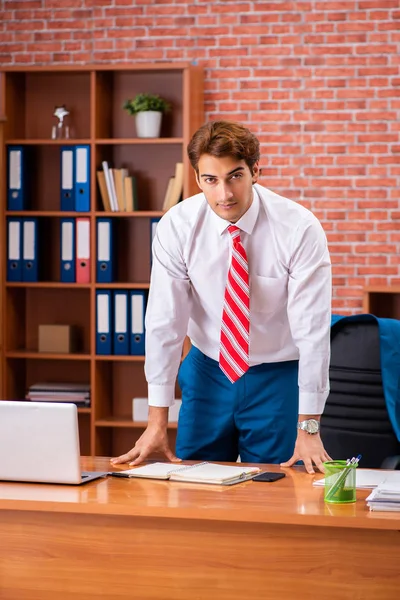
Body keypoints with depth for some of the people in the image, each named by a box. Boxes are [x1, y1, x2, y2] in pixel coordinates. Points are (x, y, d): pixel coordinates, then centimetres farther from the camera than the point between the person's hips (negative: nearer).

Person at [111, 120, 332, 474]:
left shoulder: (299, 229, -20)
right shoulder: (177, 226, -14)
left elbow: (312, 329, -20)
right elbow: (164, 321, -14)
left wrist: (308, 429, -22)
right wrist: (157, 422, -16)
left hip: (279, 378, -2)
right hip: (207, 373, 2)